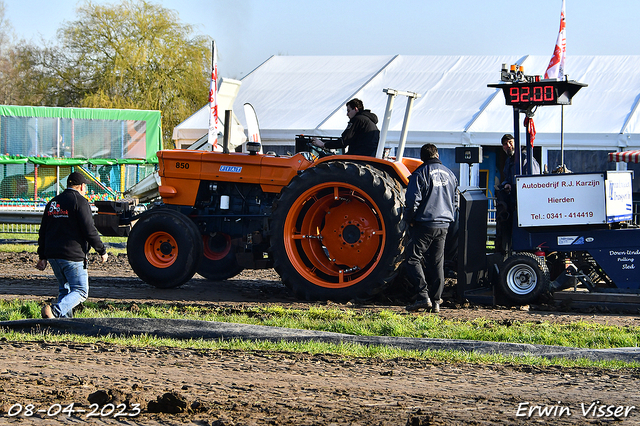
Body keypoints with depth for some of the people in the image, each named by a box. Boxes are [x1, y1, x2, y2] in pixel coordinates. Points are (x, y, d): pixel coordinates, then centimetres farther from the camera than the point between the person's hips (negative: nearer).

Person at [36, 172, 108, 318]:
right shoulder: (80, 202, -8)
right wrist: (102, 251, -2)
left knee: (65, 289, 19)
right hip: (72, 256, -7)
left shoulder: (52, 203, 15)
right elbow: (89, 230, -13)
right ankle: (55, 311, -26)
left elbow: (43, 231, 18)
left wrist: (42, 257, 22)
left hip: (53, 256, 7)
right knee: (80, 291, -5)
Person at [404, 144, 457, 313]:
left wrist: (410, 219, -1)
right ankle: (436, 300, 8)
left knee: (413, 259, -2)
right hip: (443, 226, 6)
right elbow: (454, 201, 19)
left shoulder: (420, 173, -9)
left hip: (425, 224, -6)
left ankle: (423, 296, -14)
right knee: (437, 262, 10)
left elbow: (413, 200, -14)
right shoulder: (449, 174, 11)